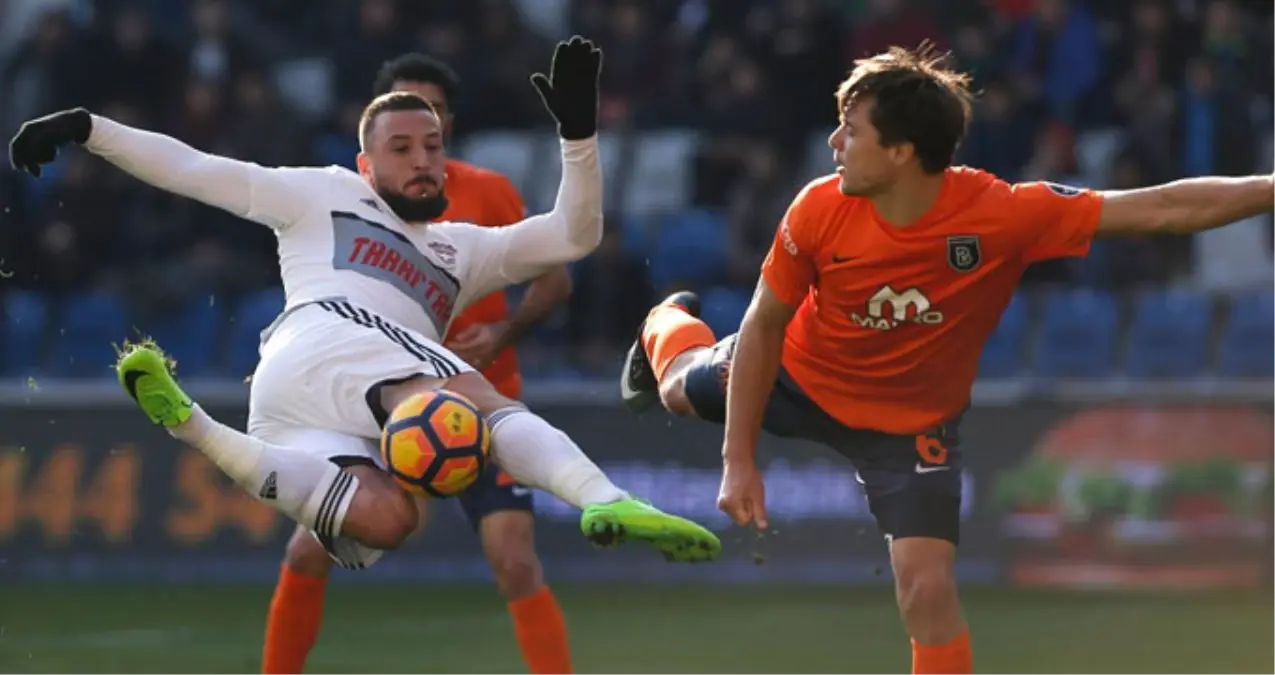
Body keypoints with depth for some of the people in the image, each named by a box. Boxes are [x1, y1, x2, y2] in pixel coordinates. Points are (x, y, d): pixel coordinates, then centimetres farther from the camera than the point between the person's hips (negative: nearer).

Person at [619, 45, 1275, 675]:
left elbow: (1162, 209, -37)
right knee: (679, 390, 30)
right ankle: (670, 324, 69)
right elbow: (764, 328, -17)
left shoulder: (1004, 215, -37)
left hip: (911, 422, -2)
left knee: (928, 590, -14)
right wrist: (739, 461, -16)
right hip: (800, 378, 2)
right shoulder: (820, 209, -31)